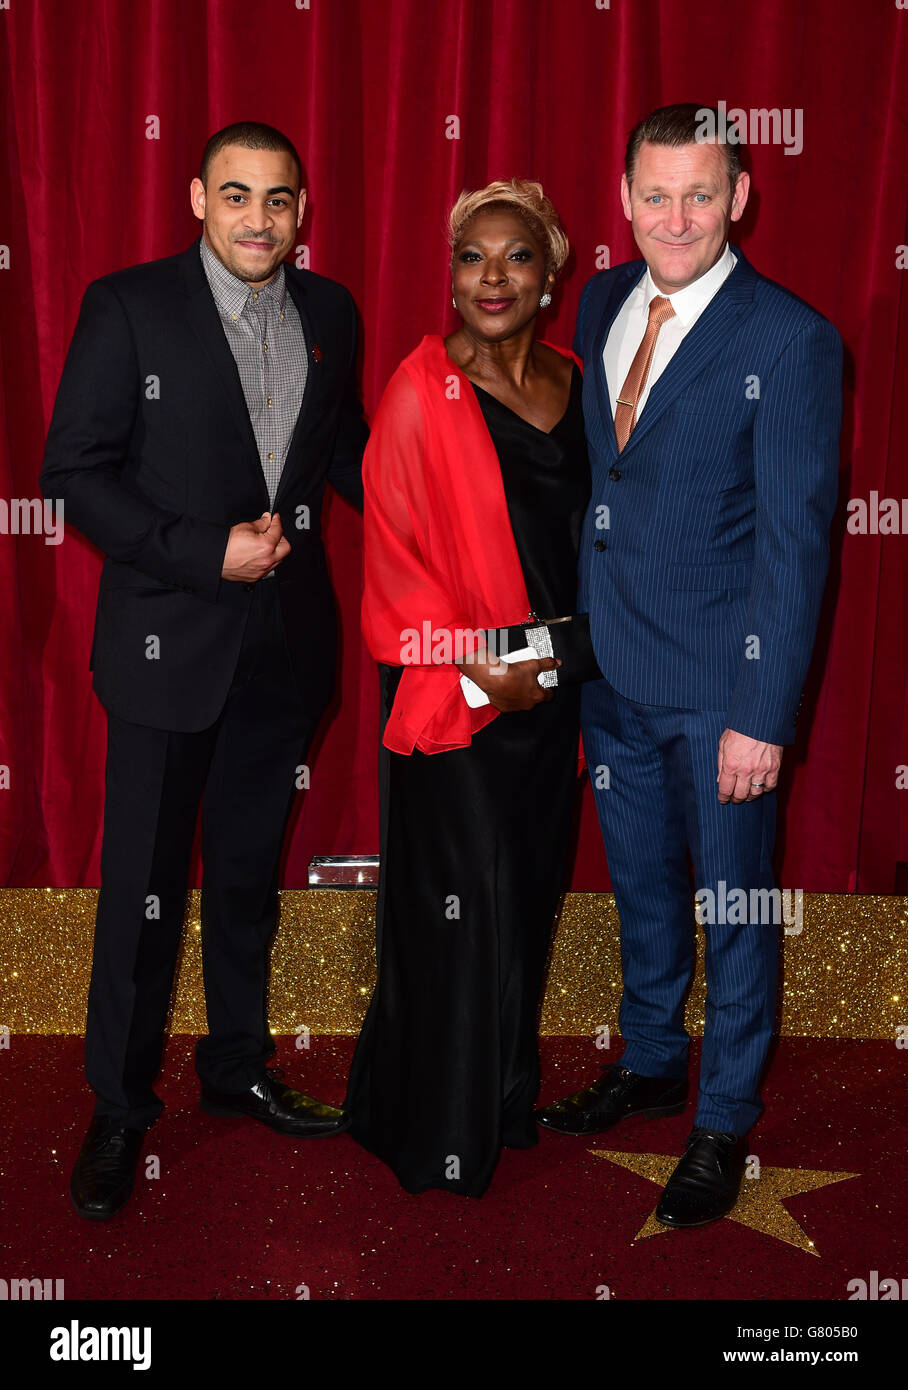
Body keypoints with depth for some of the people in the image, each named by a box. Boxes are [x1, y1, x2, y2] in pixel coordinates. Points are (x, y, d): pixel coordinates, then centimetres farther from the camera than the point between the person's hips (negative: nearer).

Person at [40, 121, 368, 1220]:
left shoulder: (328, 312, 6)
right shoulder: (127, 306, -8)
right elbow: (75, 472, -11)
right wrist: (206, 553, -19)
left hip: (284, 639, 5)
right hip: (169, 640, -4)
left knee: (248, 870, 18)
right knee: (144, 884, 5)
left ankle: (237, 1066, 36)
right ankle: (119, 1106, 23)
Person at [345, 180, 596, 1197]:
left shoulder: (572, 382, 7)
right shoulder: (422, 391, -12)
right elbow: (394, 549, -13)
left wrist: (569, 669, 6)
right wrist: (474, 668, -17)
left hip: (550, 685, 6)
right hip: (453, 694, -6)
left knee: (528, 889, 16)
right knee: (457, 904, 0)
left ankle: (506, 1091, 36)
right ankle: (438, 1127, 20)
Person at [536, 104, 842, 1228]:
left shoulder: (790, 342, -15)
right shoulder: (601, 304, 4)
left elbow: (796, 541, -15)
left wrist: (764, 714, -17)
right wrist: (569, 622, 9)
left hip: (719, 682, -5)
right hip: (612, 666, 6)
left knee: (732, 905, 10)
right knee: (640, 882, 22)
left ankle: (724, 1123, 30)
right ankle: (650, 1061, 44)